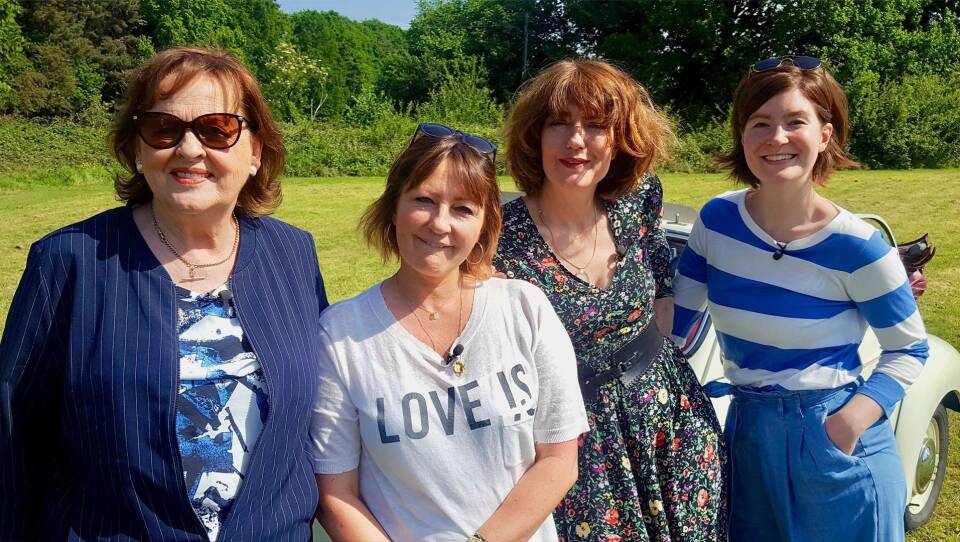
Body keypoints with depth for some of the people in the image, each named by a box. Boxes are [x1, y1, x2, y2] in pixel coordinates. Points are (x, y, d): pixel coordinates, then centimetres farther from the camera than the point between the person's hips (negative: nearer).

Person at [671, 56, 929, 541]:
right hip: (746, 433, 4)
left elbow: (909, 350, -5)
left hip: (833, 445, -3)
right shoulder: (716, 220, -6)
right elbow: (672, 323, 1)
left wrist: (851, 422, -19)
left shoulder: (856, 246, -16)